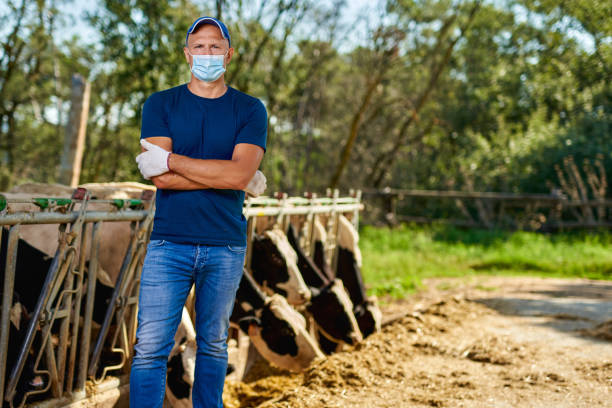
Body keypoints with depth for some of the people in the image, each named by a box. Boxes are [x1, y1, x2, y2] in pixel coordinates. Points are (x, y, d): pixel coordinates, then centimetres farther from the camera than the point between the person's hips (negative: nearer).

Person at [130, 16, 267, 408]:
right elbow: (160, 178, -9)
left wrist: (170, 160, -12)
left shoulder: (250, 110, 5)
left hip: (226, 246, 1)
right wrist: (235, 178, -10)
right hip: (169, 243, 0)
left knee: (213, 345, 11)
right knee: (150, 348, -6)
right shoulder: (160, 105, 5)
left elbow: (240, 171, -12)